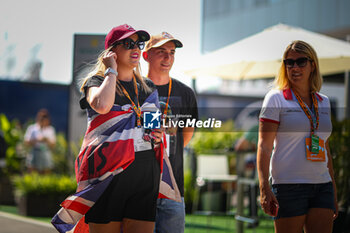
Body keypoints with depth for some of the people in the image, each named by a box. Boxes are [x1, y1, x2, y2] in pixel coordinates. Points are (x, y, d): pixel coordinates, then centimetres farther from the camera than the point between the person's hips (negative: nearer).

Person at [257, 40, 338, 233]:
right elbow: (264, 145, -6)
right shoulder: (276, 98, 0)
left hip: (322, 187, 5)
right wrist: (264, 188, -17)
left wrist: (333, 191, 19)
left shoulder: (323, 102, 15)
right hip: (289, 186, -5)